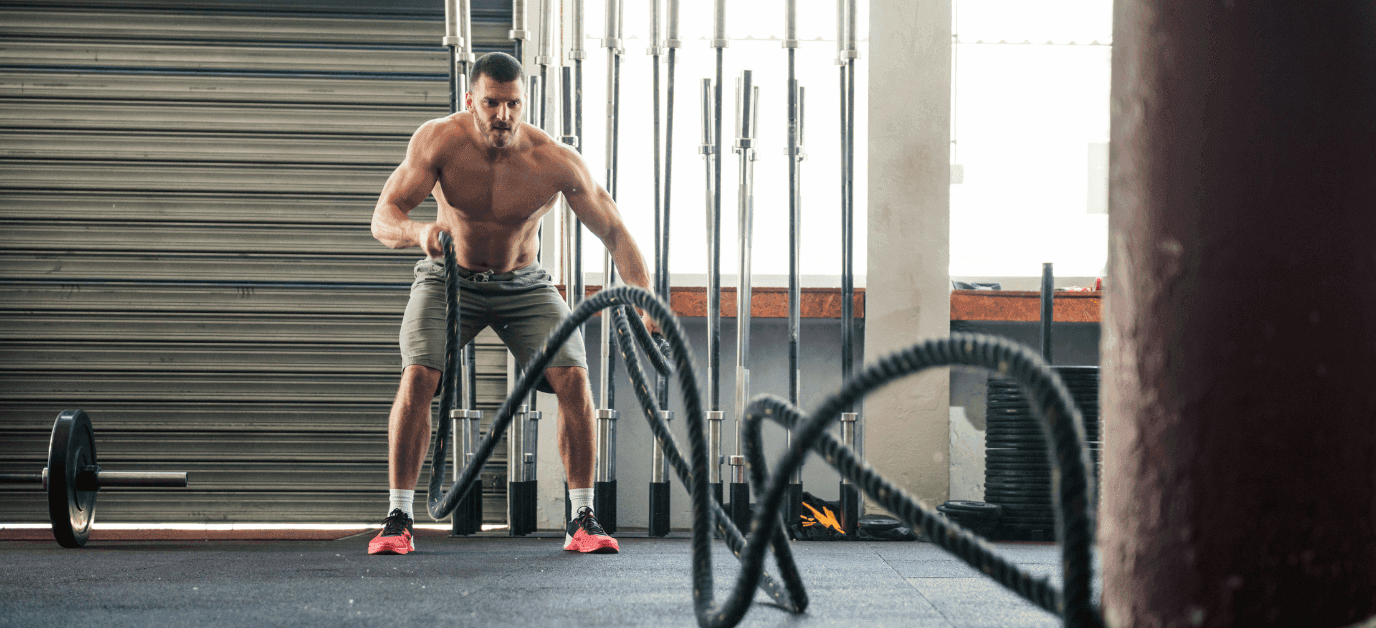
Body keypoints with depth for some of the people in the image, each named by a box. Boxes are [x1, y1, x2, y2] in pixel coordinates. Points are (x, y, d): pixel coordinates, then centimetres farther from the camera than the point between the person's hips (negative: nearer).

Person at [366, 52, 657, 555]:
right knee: (417, 377, -23)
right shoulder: (439, 141, -23)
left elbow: (613, 232, -17)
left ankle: (582, 520, -6)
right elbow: (383, 217, -24)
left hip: (523, 285, 1)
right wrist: (418, 231, -48)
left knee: (573, 378, -18)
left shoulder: (556, 162, -24)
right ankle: (399, 519, -11)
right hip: (449, 280, 0)